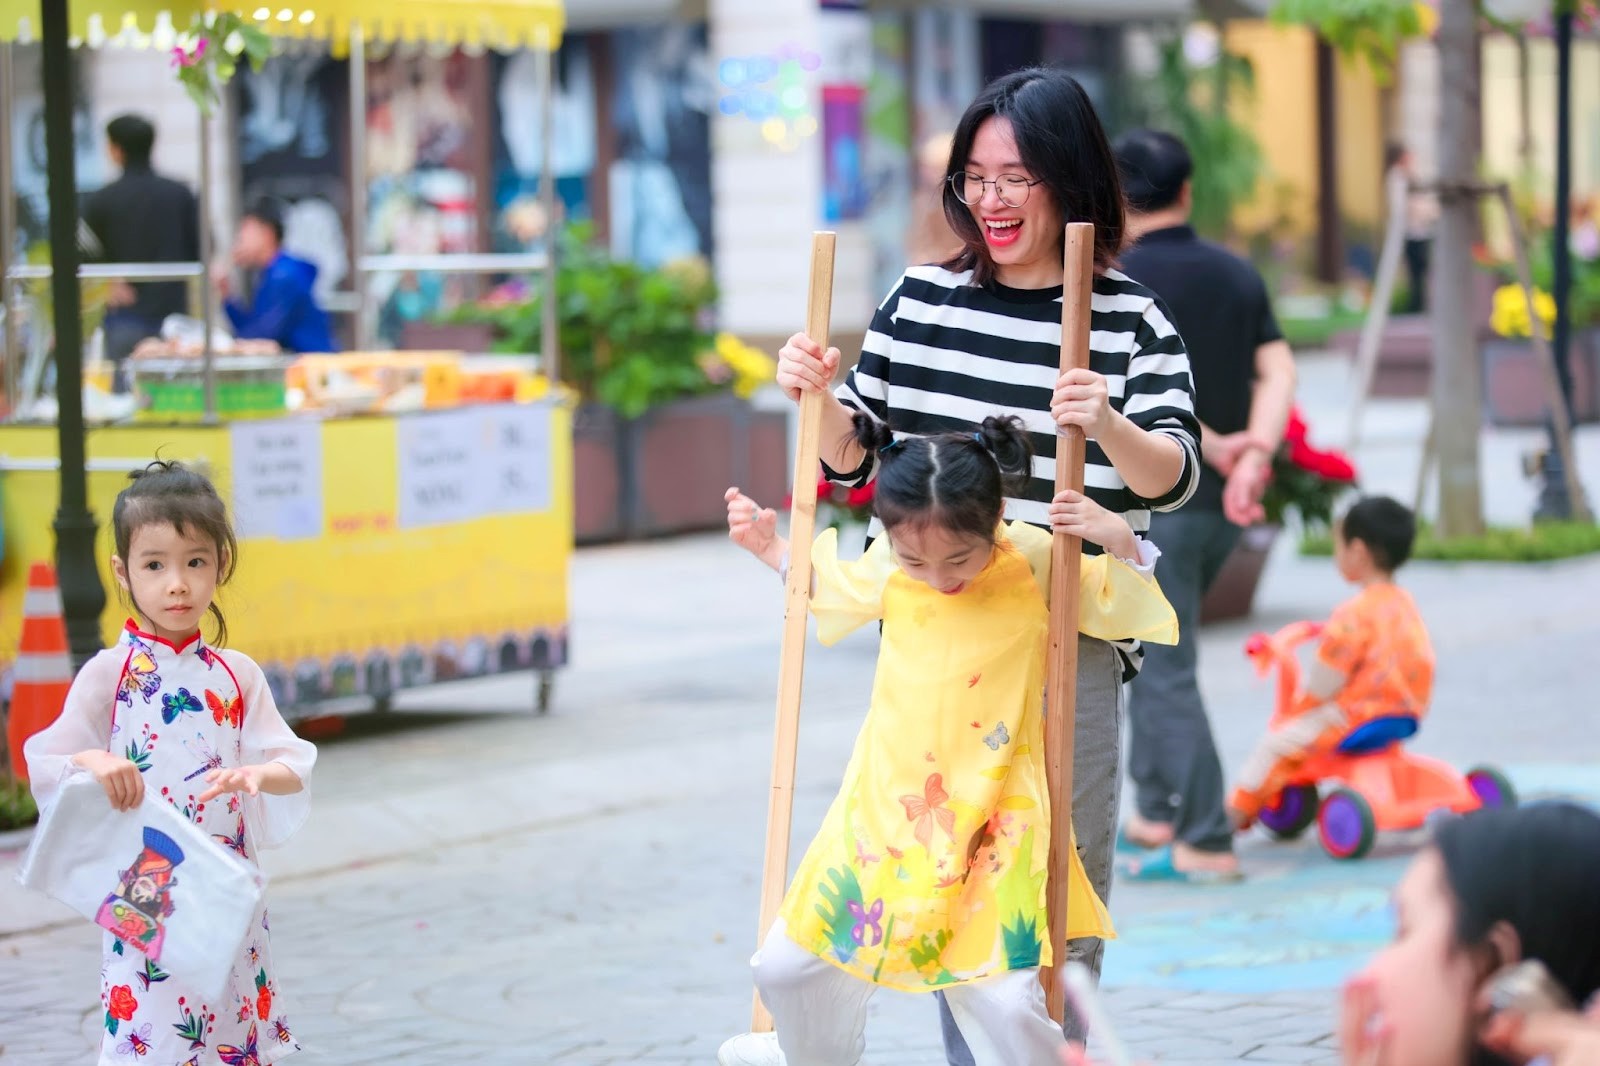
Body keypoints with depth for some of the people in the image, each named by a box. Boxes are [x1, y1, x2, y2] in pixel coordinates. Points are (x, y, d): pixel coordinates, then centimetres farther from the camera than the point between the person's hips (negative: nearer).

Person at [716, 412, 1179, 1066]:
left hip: (991, 823, -4)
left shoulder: (1035, 562, -9)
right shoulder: (886, 569, -1)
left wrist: (1121, 545, -15)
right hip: (886, 809, 4)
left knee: (1006, 998, -16)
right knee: (790, 964, 12)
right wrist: (770, 547, 17)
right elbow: (830, 589, 22)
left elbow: (1121, 614, 1)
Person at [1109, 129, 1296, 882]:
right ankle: (1156, 813, 23)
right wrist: (1255, 456, -12)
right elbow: (1277, 373, -2)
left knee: (1166, 672, -3)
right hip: (1223, 506, 7)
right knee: (1149, 649, 21)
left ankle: (1206, 842, -5)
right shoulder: (1239, 276, 9)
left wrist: (1213, 448, -11)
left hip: (1152, 500, -7)